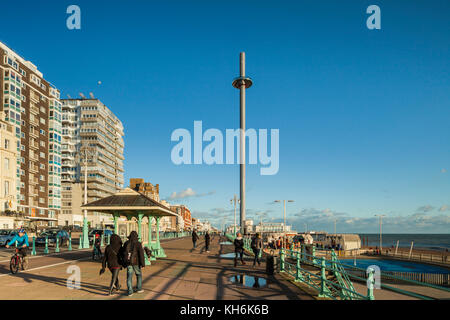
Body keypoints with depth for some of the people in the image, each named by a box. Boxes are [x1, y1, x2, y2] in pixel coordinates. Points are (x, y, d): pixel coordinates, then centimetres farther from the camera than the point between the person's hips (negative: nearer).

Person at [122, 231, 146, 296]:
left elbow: (123, 254, 11)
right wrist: (143, 264, -10)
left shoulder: (126, 244, 4)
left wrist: (124, 263, 20)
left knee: (129, 277, 5)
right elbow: (141, 254, -14)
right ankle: (139, 289, 23)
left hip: (128, 263, 3)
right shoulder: (138, 244, -10)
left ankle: (130, 292, 0)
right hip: (136, 263, -3)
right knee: (139, 275, 17)